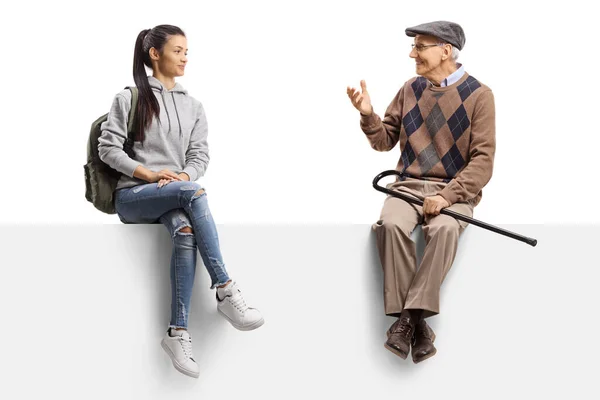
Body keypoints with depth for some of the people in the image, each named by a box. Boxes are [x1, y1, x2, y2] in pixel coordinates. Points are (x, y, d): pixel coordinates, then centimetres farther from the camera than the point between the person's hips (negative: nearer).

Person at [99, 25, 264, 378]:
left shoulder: (193, 107, 17)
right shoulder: (130, 99, 5)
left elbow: (200, 156, 9)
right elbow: (108, 148, -3)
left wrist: (182, 176, -14)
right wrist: (149, 174, -15)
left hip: (174, 196, 3)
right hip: (132, 197, -3)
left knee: (186, 232, -35)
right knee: (194, 193, -35)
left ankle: (179, 333, -39)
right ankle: (226, 293, -37)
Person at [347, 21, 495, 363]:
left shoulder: (478, 95, -2)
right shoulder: (411, 90, 11)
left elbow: (482, 161, -8)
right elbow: (385, 141, 15)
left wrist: (446, 196, -21)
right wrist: (368, 115, -5)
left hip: (455, 190, -3)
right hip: (409, 185, 3)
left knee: (444, 228, -37)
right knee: (391, 224, -31)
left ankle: (409, 316, -32)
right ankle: (417, 323, -28)